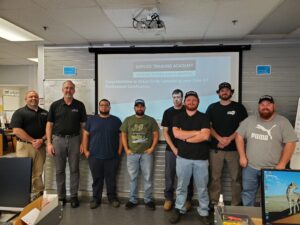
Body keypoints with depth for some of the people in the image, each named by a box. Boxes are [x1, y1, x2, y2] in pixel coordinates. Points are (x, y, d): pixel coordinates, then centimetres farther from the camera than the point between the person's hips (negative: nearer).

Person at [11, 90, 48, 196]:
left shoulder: (44, 113, 12)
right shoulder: (19, 112, 0)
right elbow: (16, 130, -10)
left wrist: (42, 140, -10)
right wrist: (33, 140, -14)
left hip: (40, 146, 4)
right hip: (25, 146, -3)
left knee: (38, 172, 10)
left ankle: (39, 194, 19)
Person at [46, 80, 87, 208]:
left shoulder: (79, 105, 2)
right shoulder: (55, 105, 2)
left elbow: (83, 125, 3)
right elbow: (49, 125, 3)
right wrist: (49, 143, -4)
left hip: (74, 139, 0)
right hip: (58, 139, 0)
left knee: (74, 169, 7)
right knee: (59, 170, 9)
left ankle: (74, 196, 20)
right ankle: (61, 196, 23)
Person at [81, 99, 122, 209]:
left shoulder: (116, 120, 5)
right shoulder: (91, 120, 7)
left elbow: (121, 136, 4)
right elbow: (85, 135, 6)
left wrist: (119, 150, -3)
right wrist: (85, 150, -1)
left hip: (112, 156, 0)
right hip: (95, 156, 1)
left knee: (111, 178, 8)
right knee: (96, 179, 9)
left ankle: (112, 197, 24)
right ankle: (96, 198, 24)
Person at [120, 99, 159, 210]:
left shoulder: (151, 120, 5)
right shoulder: (128, 120, 7)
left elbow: (156, 134, 3)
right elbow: (123, 135, 7)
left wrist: (152, 148, -7)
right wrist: (126, 149, -2)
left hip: (146, 153, -1)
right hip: (132, 154, 1)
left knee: (148, 178, 6)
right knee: (133, 178, 10)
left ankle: (148, 200, 20)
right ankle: (133, 200, 23)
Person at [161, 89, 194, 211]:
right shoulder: (168, 112, 5)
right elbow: (165, 132, 3)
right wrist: (173, 148, -6)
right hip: (171, 149, 1)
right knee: (169, 175, 6)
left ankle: (187, 199, 21)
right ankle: (168, 198, 21)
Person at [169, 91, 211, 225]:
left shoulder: (203, 117, 1)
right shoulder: (178, 117, 5)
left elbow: (205, 136, -14)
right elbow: (176, 133, -12)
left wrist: (185, 138, -9)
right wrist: (197, 132, -11)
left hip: (201, 158, -1)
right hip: (183, 158, 1)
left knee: (202, 188, 10)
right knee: (181, 186, 12)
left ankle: (204, 213, 25)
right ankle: (179, 210, 27)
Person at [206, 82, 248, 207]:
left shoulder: (238, 107, 5)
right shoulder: (212, 107, 8)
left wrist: (229, 139, -10)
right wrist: (220, 138, -10)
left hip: (234, 148, 0)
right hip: (215, 148, 1)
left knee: (236, 177, 4)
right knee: (215, 177, 6)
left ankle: (236, 205, 18)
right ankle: (213, 203, 18)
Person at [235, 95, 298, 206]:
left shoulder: (283, 122, -4)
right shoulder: (249, 120, 3)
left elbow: (290, 143, -8)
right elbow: (239, 136, 5)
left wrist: (282, 164, -13)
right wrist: (242, 156, -3)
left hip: (272, 169, -2)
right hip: (250, 167, 3)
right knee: (247, 193, 15)